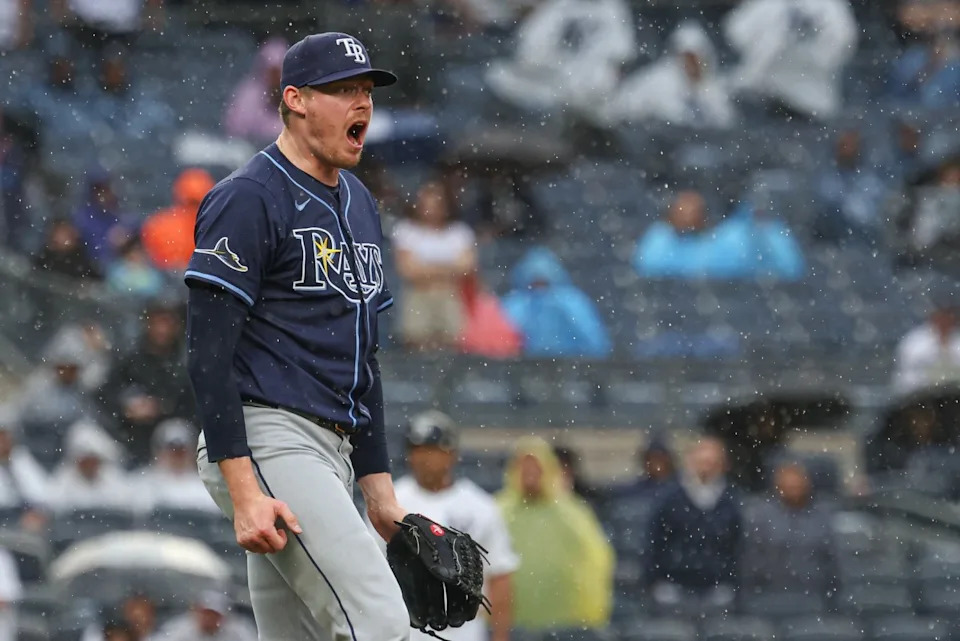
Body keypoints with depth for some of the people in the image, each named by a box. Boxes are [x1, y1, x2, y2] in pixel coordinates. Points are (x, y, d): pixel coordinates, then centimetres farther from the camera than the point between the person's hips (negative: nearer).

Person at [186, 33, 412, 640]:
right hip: (267, 442, -9)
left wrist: (380, 490, 20)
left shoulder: (360, 206, 20)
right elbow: (210, 350, -14)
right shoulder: (248, 198, -7)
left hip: (333, 452, 9)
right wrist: (243, 491, -22)